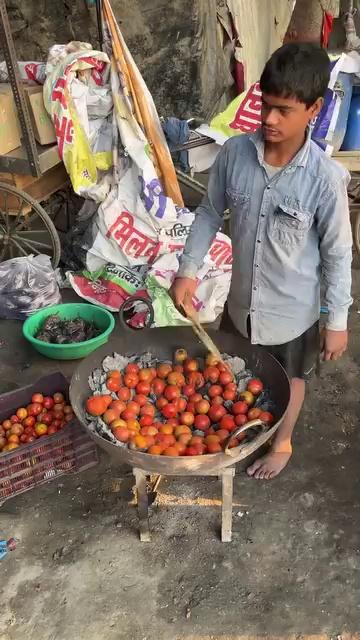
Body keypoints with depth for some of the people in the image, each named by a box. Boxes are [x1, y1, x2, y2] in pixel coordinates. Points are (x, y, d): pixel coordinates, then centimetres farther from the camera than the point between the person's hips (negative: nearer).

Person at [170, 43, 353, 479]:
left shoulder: (326, 178, -23)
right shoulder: (234, 152, -13)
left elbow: (337, 254, -13)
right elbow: (210, 212, 1)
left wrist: (337, 320, -8)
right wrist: (188, 270, -4)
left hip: (292, 309, -3)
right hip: (241, 299, 4)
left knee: (287, 381, 22)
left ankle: (281, 443, 52)